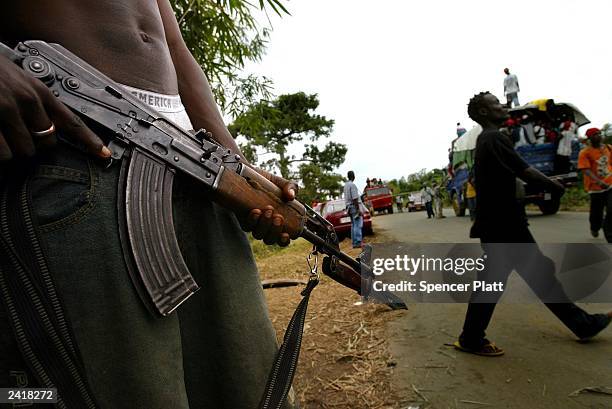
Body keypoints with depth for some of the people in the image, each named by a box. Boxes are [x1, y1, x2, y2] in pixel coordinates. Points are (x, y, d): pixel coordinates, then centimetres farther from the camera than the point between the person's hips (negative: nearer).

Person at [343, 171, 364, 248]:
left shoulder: (346, 185, 15)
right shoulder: (352, 185, -14)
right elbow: (355, 199, -20)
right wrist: (359, 210, -20)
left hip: (349, 207, 9)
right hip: (355, 206, -9)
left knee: (353, 225, 11)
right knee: (358, 225, -9)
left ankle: (354, 243, 12)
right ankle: (357, 242, -12)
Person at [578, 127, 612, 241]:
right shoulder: (585, 152, -9)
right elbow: (586, 170, -18)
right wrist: (599, 182, -30)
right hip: (595, 187, -3)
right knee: (597, 211, 11)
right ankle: (594, 228, 41)